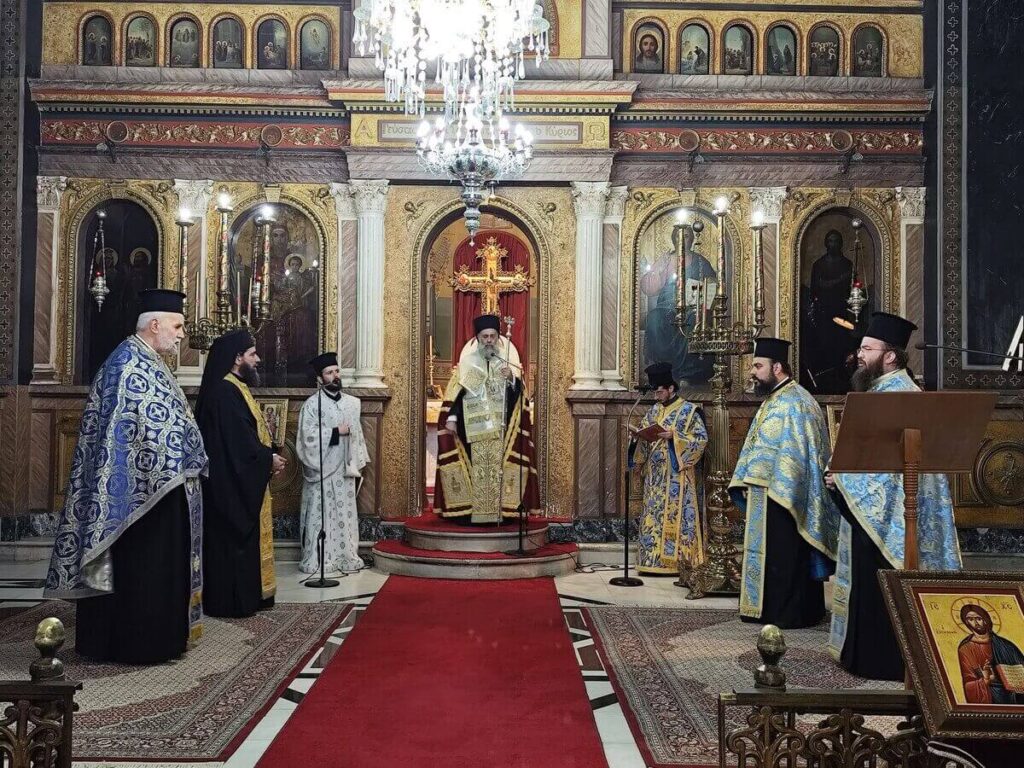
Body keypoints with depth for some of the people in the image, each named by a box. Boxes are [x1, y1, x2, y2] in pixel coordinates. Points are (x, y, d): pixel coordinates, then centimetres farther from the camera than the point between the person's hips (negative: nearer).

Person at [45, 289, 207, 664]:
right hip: (143, 484, -11)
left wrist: (190, 461, 14)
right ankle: (138, 641, 4)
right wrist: (189, 460, -15)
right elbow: (147, 426, -22)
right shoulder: (131, 363, -15)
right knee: (142, 563, -4)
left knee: (153, 562, 14)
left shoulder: (145, 362, 17)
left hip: (152, 482, 11)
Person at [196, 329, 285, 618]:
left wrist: (270, 455, 5)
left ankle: (248, 593, 21)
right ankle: (233, 600, 5)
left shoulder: (235, 388, 15)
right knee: (234, 538, -3)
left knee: (244, 537, 14)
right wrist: (268, 459, -13)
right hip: (233, 482, -10)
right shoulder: (225, 391, -18)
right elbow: (237, 441, -23)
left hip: (242, 481, 10)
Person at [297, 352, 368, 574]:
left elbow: (357, 435, 13)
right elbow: (307, 435, -16)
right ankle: (316, 560, 4)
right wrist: (336, 432, -17)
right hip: (322, 471, -5)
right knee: (320, 515, -2)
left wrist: (357, 467, 9)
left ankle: (346, 557, 15)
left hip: (345, 470, 5)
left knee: (345, 514, 8)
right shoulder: (312, 404, -6)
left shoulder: (352, 403, 11)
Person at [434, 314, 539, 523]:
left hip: (501, 430, 0)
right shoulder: (467, 361, 8)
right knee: (475, 469, -4)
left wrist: (511, 378, -18)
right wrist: (451, 418, -7)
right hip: (473, 430, 0)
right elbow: (454, 394, 4)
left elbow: (518, 392, 1)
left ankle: (501, 511, 1)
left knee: (499, 468, -4)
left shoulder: (508, 359, 9)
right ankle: (469, 511, 1)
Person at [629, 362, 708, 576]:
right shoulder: (654, 410, 13)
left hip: (676, 474, -6)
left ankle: (675, 559, 0)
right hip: (655, 472, 6)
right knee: (653, 513, 5)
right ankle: (653, 559, 10)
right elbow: (643, 432, 17)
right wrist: (641, 435, -6)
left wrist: (674, 436, -18)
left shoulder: (688, 410, -4)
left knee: (675, 513, -5)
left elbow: (702, 437, -9)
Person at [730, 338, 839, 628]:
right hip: (764, 495, 10)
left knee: (785, 558, -2)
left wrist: (777, 491, -22)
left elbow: (797, 453, -21)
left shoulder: (795, 402, -15)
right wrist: (747, 483, 13)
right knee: (769, 554, 14)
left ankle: (790, 614, 8)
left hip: (780, 498, -10)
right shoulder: (772, 400, 15)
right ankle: (769, 608, 23)